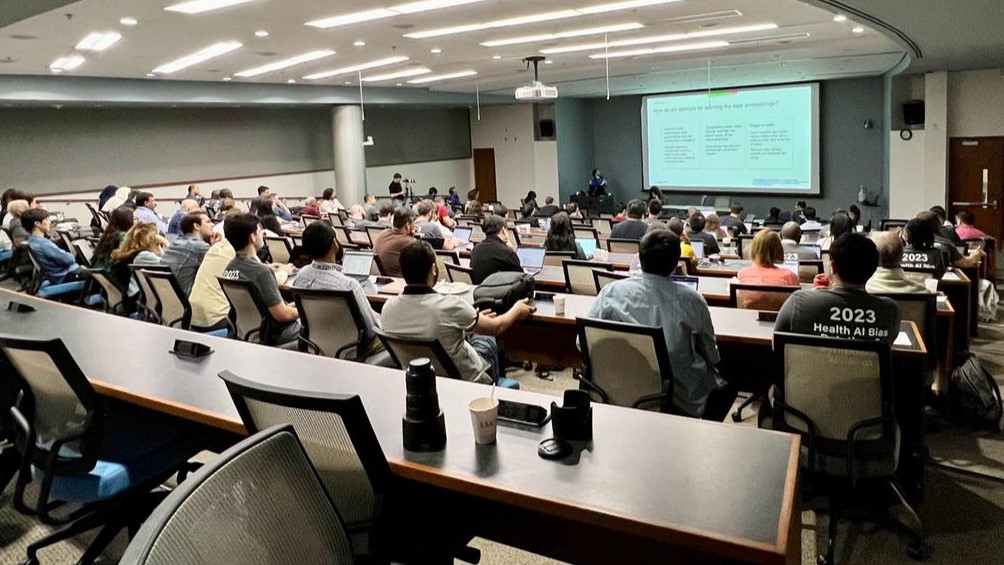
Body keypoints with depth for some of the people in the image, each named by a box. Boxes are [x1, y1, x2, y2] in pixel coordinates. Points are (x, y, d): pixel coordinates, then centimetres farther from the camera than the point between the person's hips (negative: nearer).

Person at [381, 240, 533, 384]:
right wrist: (517, 309, 7)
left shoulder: (388, 308, -17)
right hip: (466, 380, -5)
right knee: (488, 337, 25)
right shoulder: (450, 306, -33)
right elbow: (497, 327, -14)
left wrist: (473, 318, 13)